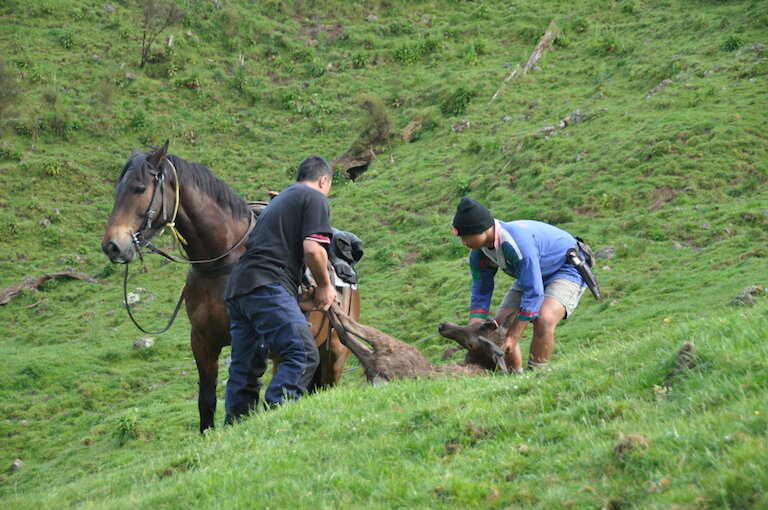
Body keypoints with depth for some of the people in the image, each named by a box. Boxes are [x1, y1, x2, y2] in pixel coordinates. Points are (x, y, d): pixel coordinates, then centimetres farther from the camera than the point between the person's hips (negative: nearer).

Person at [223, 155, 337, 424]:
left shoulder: (280, 199, 32)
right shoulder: (316, 199, 6)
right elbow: (312, 249, -10)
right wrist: (325, 285, 5)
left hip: (237, 288, 9)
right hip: (267, 286, -9)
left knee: (244, 371, 9)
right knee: (303, 355, -17)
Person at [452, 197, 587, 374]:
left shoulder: (517, 242, -38)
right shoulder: (479, 254, -12)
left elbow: (534, 292, -35)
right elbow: (480, 294, -1)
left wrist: (514, 336, -30)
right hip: (528, 276, 8)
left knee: (544, 319, -32)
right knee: (500, 325, -5)